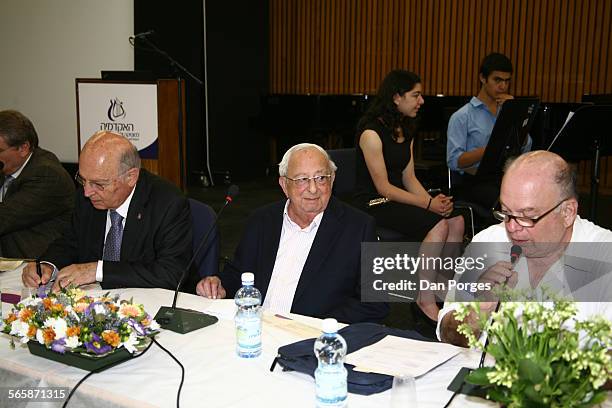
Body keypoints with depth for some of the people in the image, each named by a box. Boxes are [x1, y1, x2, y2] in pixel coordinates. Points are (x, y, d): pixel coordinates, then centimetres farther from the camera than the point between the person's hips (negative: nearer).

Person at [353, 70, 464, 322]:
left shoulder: (406, 132, 14)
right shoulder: (372, 132, -13)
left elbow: (409, 178, 11)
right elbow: (383, 188, -17)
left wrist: (434, 200, -9)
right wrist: (428, 204, -21)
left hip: (396, 200, 8)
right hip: (372, 205, -8)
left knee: (457, 221, -15)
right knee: (438, 224, -27)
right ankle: (425, 299, -15)